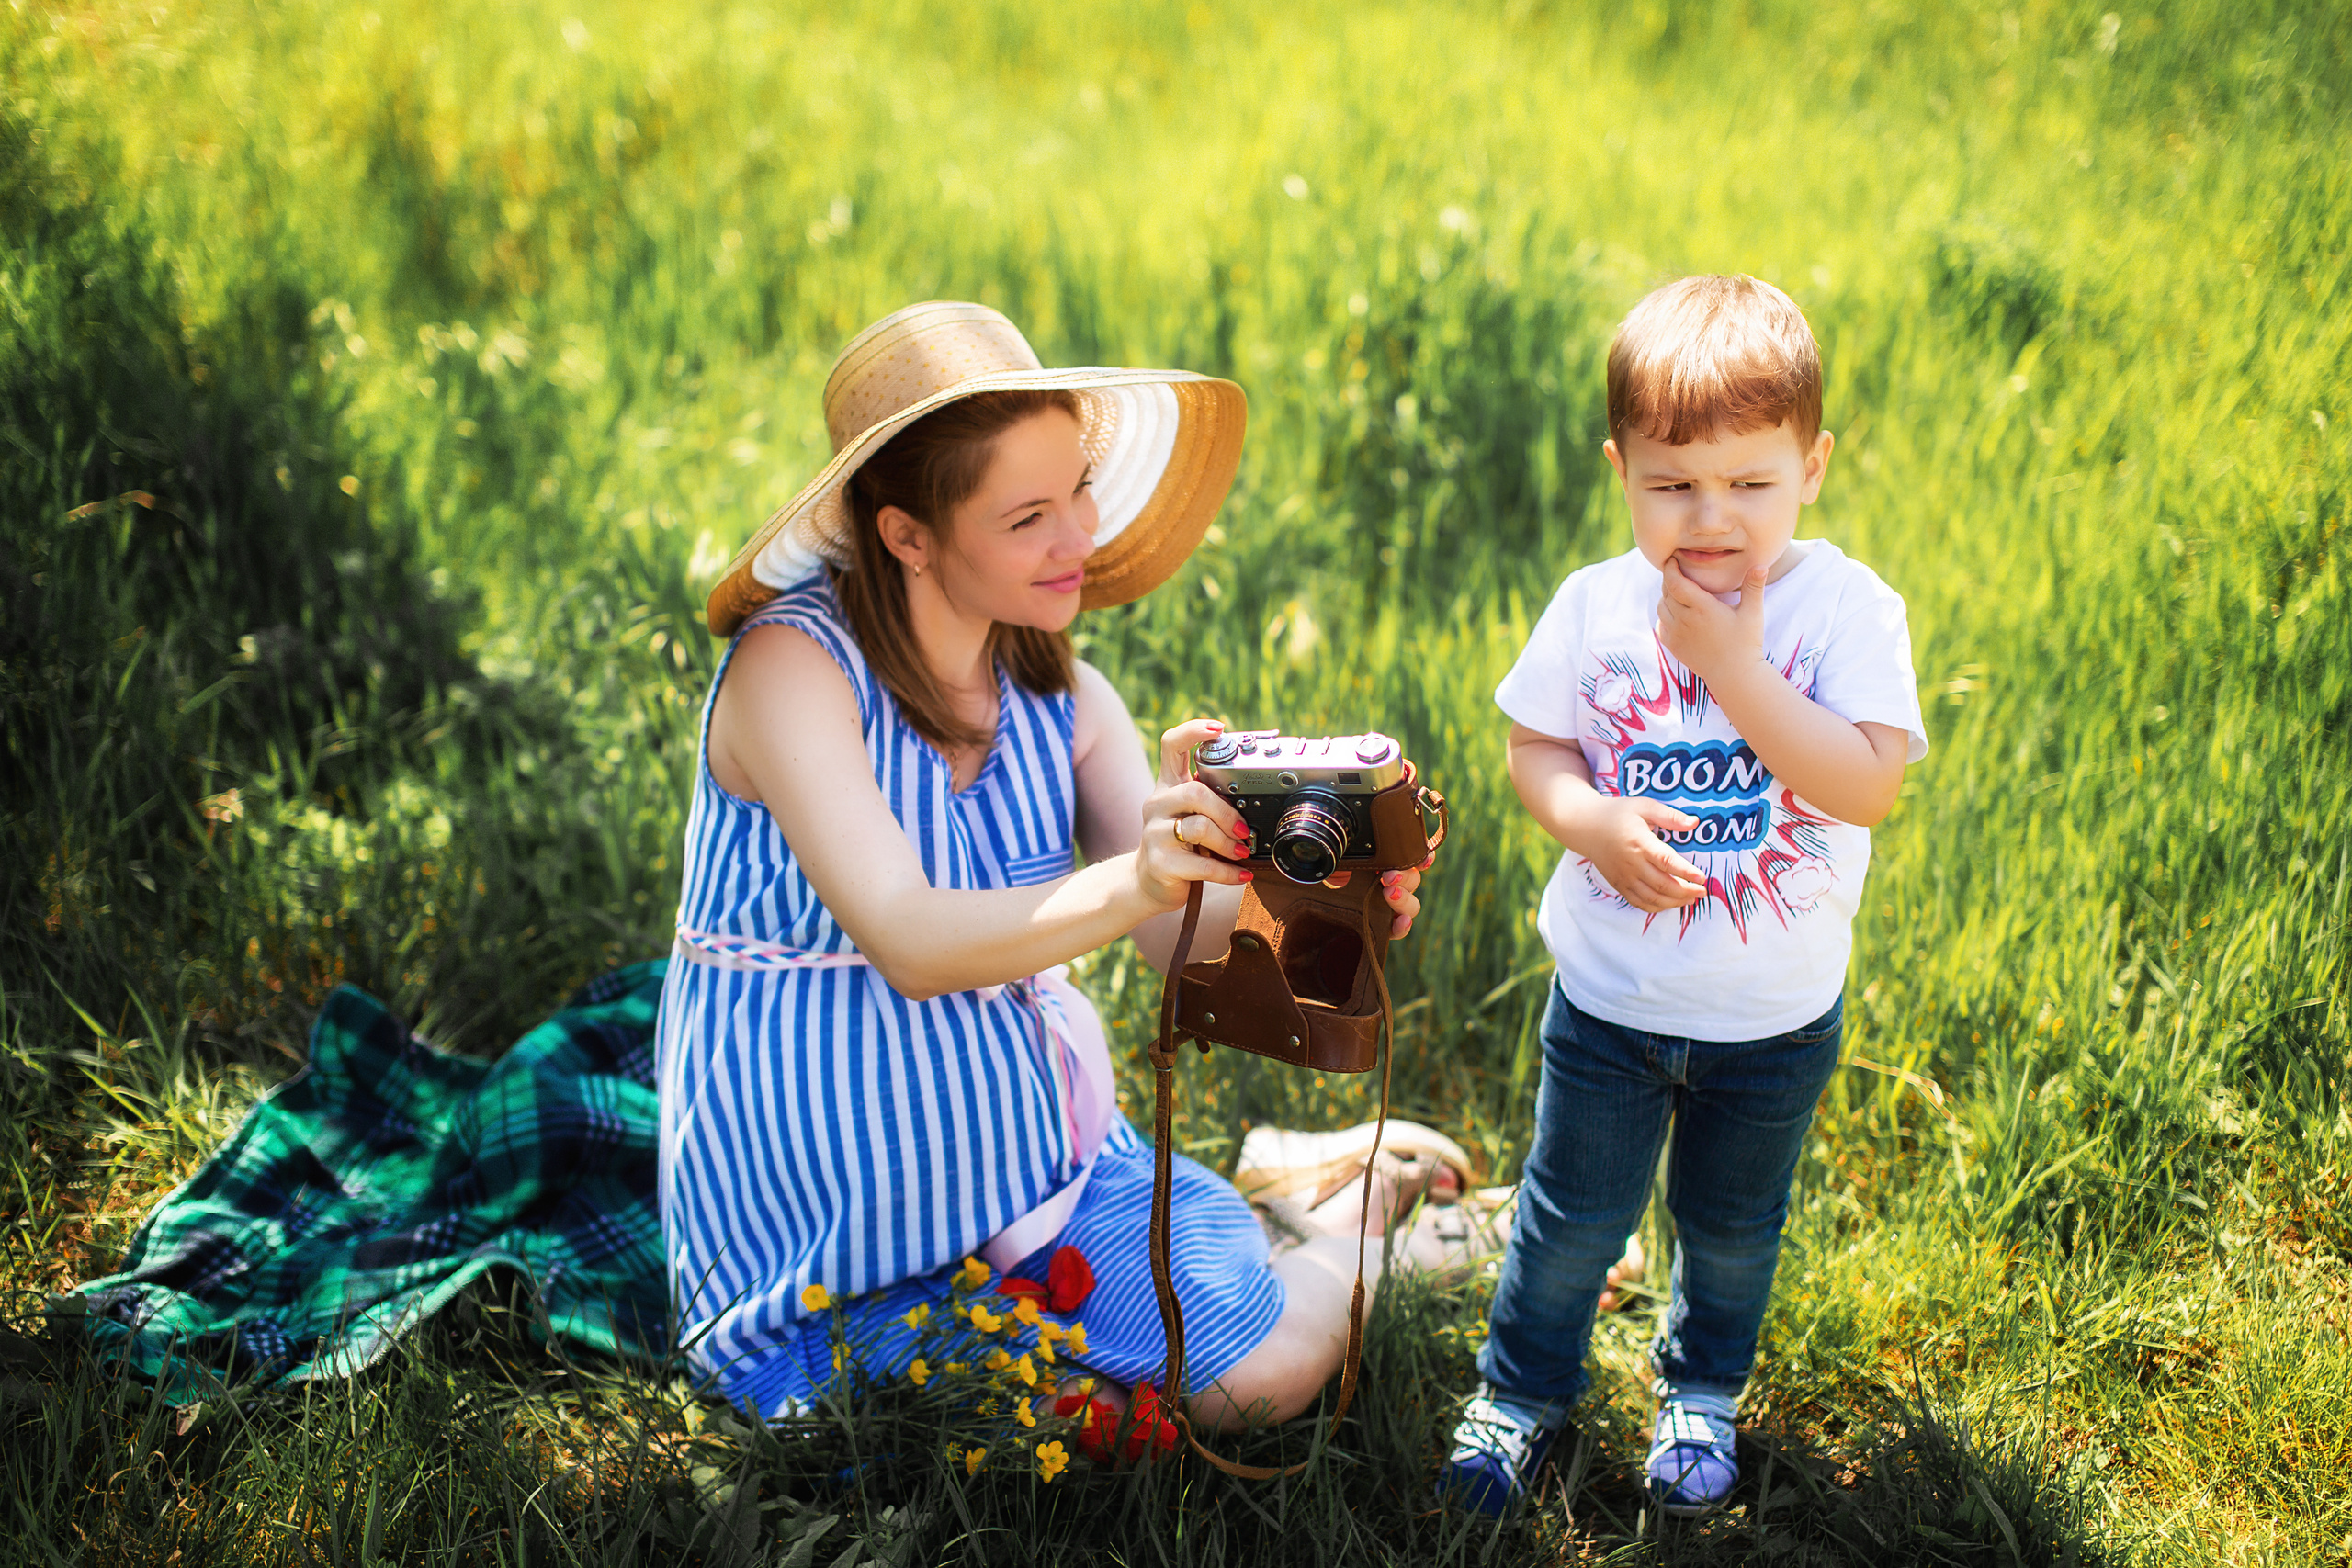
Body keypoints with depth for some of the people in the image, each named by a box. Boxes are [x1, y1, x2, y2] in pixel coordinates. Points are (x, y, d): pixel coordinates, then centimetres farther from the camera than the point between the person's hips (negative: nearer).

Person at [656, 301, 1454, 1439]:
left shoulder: (1061, 694, 2)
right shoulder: (794, 664, -17)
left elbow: (1188, 932, -9)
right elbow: (909, 941, -29)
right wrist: (1128, 884, -46)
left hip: (1023, 1126, 4)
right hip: (824, 1177, -4)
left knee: (1268, 1366, -12)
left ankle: (1344, 1219, 18)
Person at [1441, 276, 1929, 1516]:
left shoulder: (1849, 609, -17)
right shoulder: (1596, 606, -11)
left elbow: (1870, 784, -27)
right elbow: (1534, 749, -1)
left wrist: (1735, 668, -32)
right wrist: (1591, 821, -22)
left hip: (1776, 1014, 0)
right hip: (1610, 995, 1)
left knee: (1730, 1222, 21)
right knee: (1574, 1214, 14)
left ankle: (1701, 1391, 47)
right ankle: (1523, 1389, 39)